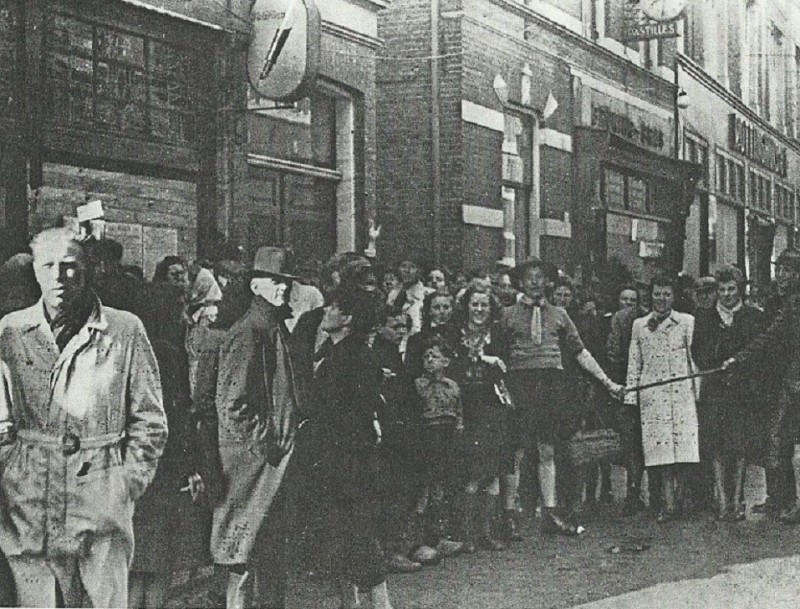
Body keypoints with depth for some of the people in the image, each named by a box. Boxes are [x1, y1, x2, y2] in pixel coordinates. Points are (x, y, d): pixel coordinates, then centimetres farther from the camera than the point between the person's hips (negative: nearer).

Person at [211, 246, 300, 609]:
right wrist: (265, 446, -17)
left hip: (277, 460, 9)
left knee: (274, 549, 16)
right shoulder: (246, 333, -14)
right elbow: (233, 405, -19)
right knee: (249, 553, -3)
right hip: (253, 460, -9)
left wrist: (284, 444, 11)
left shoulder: (278, 328, 14)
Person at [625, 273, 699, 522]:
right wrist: (630, 394, 7)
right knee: (661, 448, -5)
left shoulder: (687, 322, 10)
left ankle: (678, 500, 1)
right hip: (651, 394, 1)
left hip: (682, 391, -1)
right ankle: (669, 504, -6)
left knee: (681, 444, -7)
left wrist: (698, 388, 1)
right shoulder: (639, 325, 13)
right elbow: (634, 364, 14)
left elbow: (694, 357, 9)